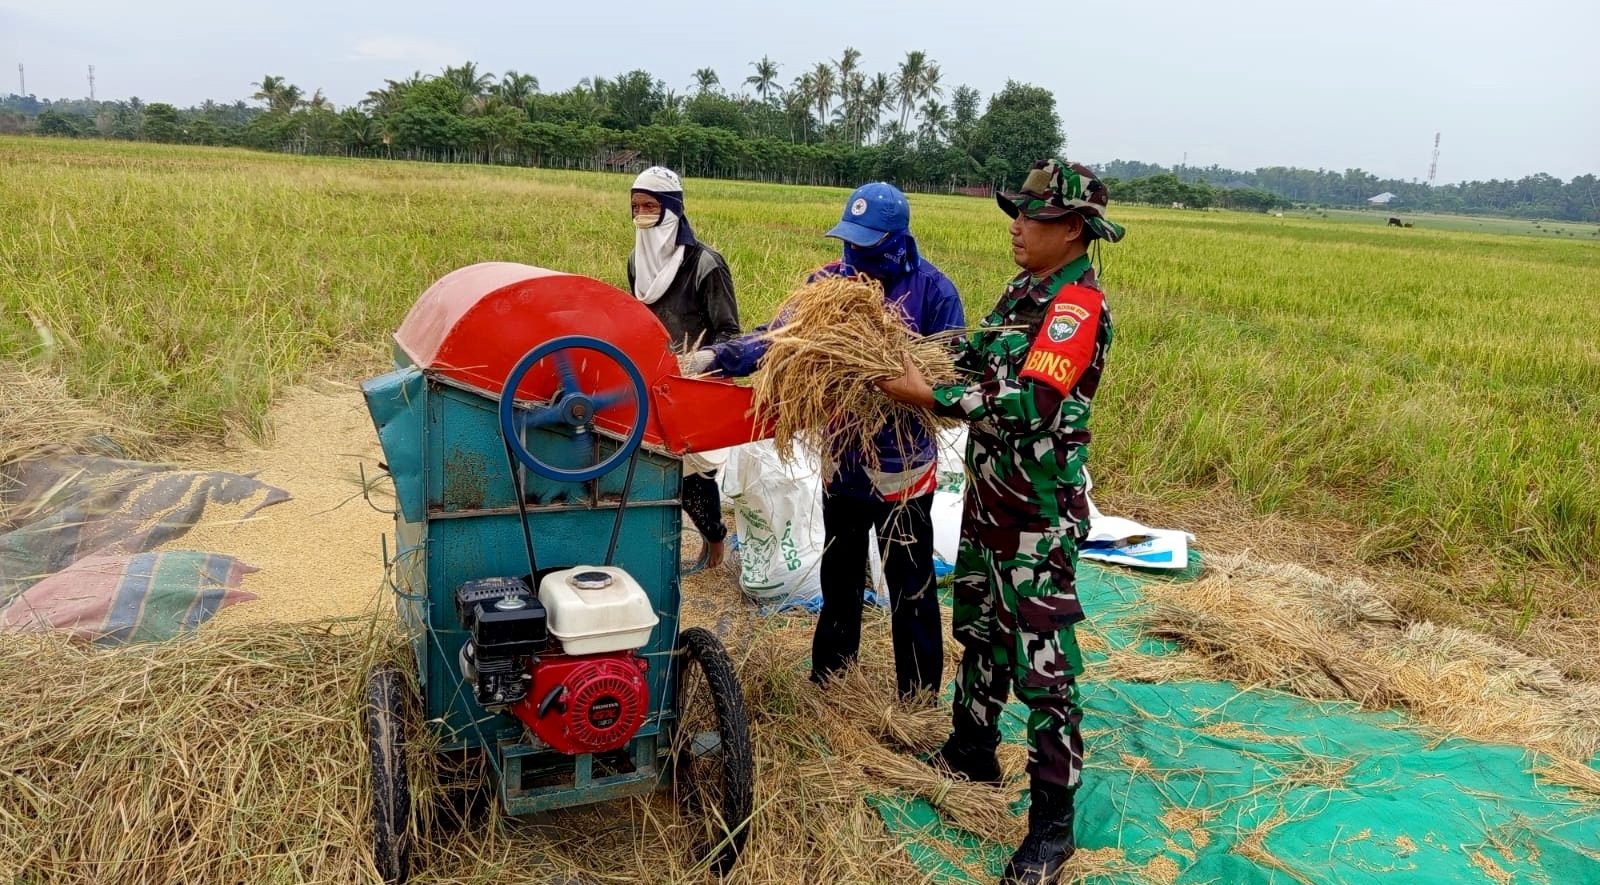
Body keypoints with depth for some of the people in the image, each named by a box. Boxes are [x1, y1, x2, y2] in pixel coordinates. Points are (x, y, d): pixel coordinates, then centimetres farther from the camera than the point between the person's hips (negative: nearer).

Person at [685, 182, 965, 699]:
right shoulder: (830, 279, -3)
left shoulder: (930, 288, -12)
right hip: (842, 457, 4)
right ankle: (828, 682, 39)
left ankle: (919, 701, 24)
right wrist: (718, 357, -24)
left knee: (910, 587, 8)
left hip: (902, 466, -4)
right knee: (840, 576, 21)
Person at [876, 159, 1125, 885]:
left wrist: (928, 396, -26)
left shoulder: (1078, 306, -18)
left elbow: (1030, 404, -29)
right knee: (979, 629, 22)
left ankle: (1052, 823, 9)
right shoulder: (1026, 291, 10)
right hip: (990, 494, 10)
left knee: (1043, 663, -3)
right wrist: (914, 353, -1)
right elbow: (982, 360, 14)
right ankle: (972, 750, 42)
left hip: (1039, 514, -9)